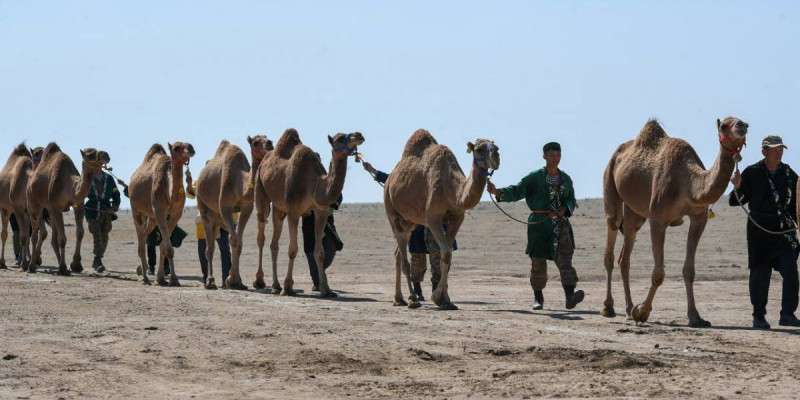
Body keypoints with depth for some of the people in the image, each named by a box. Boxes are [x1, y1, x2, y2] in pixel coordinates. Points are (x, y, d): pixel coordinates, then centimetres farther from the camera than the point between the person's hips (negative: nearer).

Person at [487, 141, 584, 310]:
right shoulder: (535, 177, -1)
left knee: (565, 259, -13)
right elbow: (516, 191, -9)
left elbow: (571, 200, 20)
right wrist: (498, 192, -27)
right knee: (538, 262, 2)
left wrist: (565, 209, -3)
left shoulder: (566, 179, 12)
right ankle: (538, 298, 18)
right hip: (539, 224, -2)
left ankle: (570, 296, -24)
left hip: (561, 224, 2)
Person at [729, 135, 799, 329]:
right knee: (759, 275, 2)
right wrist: (738, 187, -16)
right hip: (759, 233, -2)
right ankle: (759, 317, 12)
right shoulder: (752, 173, 1)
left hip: (784, 231, 2)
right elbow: (736, 201, 3)